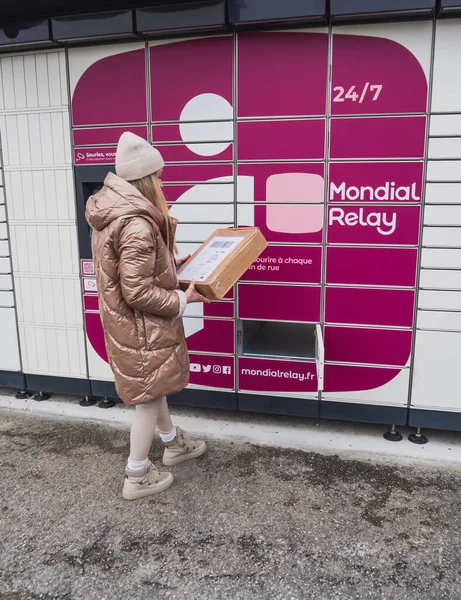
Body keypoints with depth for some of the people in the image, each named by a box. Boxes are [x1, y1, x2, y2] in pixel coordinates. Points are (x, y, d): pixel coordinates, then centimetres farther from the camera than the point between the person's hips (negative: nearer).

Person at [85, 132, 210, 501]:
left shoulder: (111, 211, 4)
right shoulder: (137, 225, -28)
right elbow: (138, 292, -28)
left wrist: (172, 266, 12)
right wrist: (182, 300, -16)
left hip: (124, 321, 10)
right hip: (142, 327, -10)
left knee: (155, 386, 25)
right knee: (149, 398, 8)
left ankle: (174, 444, 47)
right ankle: (137, 477, 25)